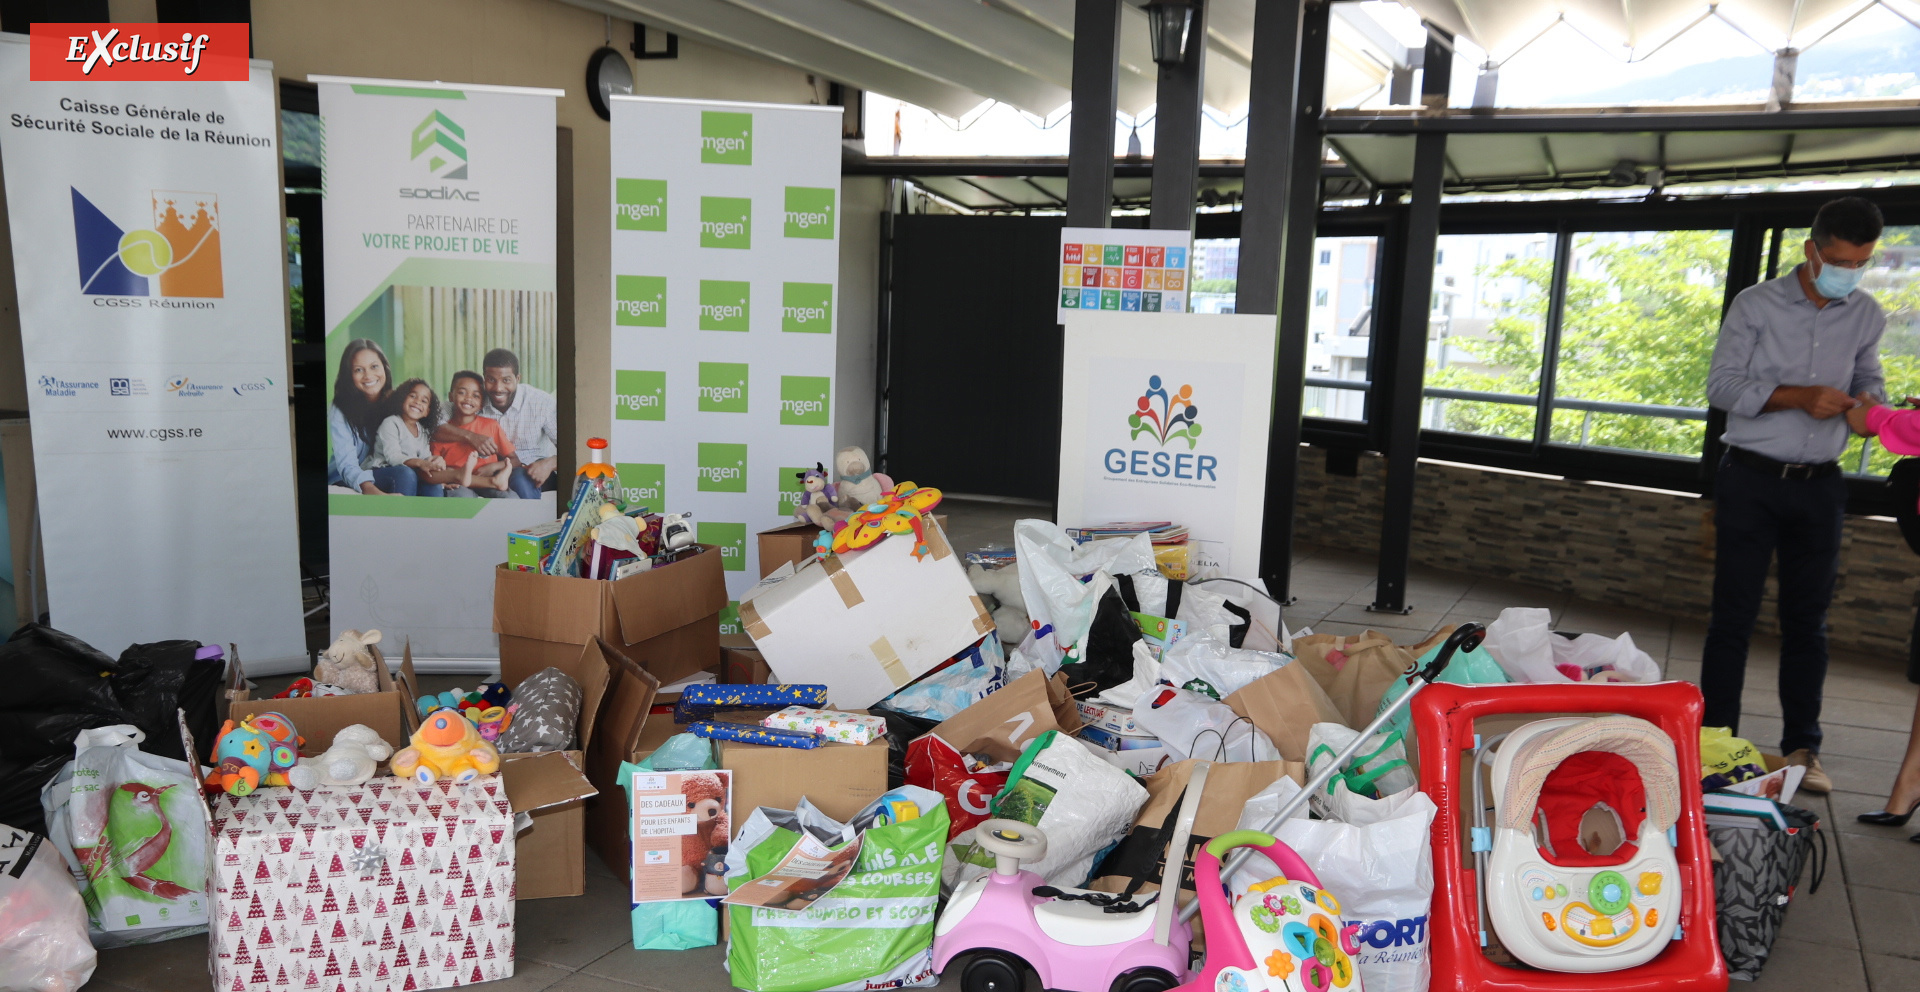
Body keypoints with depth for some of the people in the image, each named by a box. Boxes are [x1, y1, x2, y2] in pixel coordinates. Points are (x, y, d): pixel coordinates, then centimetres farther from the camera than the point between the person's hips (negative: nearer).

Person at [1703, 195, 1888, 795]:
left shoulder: (1866, 315, 8)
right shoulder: (1757, 305, -3)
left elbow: (1869, 378, 20)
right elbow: (1721, 386, -7)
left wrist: (1868, 402, -5)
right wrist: (1800, 396, -20)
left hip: (1820, 486, 4)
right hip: (1752, 480, -4)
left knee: (1808, 620, 8)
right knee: (1734, 615, -1)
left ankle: (1802, 747, 17)